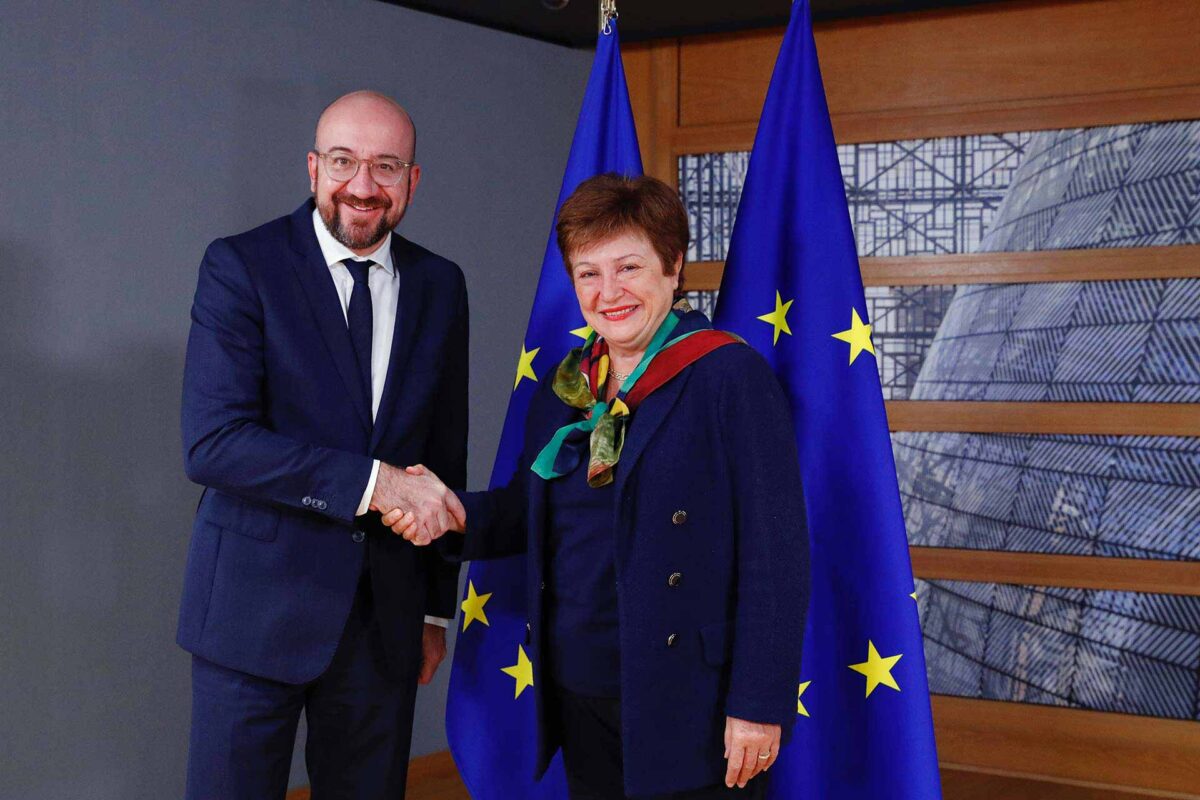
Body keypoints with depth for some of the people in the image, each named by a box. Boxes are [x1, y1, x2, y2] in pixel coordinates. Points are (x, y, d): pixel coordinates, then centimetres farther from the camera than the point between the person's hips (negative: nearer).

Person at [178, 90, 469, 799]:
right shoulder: (240, 266, -7)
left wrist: (437, 607, 14)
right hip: (256, 607, -4)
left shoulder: (439, 286, 7)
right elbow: (213, 443, -17)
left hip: (386, 616, 4)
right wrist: (372, 482, -22)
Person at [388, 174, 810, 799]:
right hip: (580, 696, 6)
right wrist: (460, 516, -5)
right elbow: (531, 513, 17)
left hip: (690, 702, -6)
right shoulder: (561, 390, 9)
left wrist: (760, 703, -16)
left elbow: (776, 553, -14)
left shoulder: (731, 378, -11)